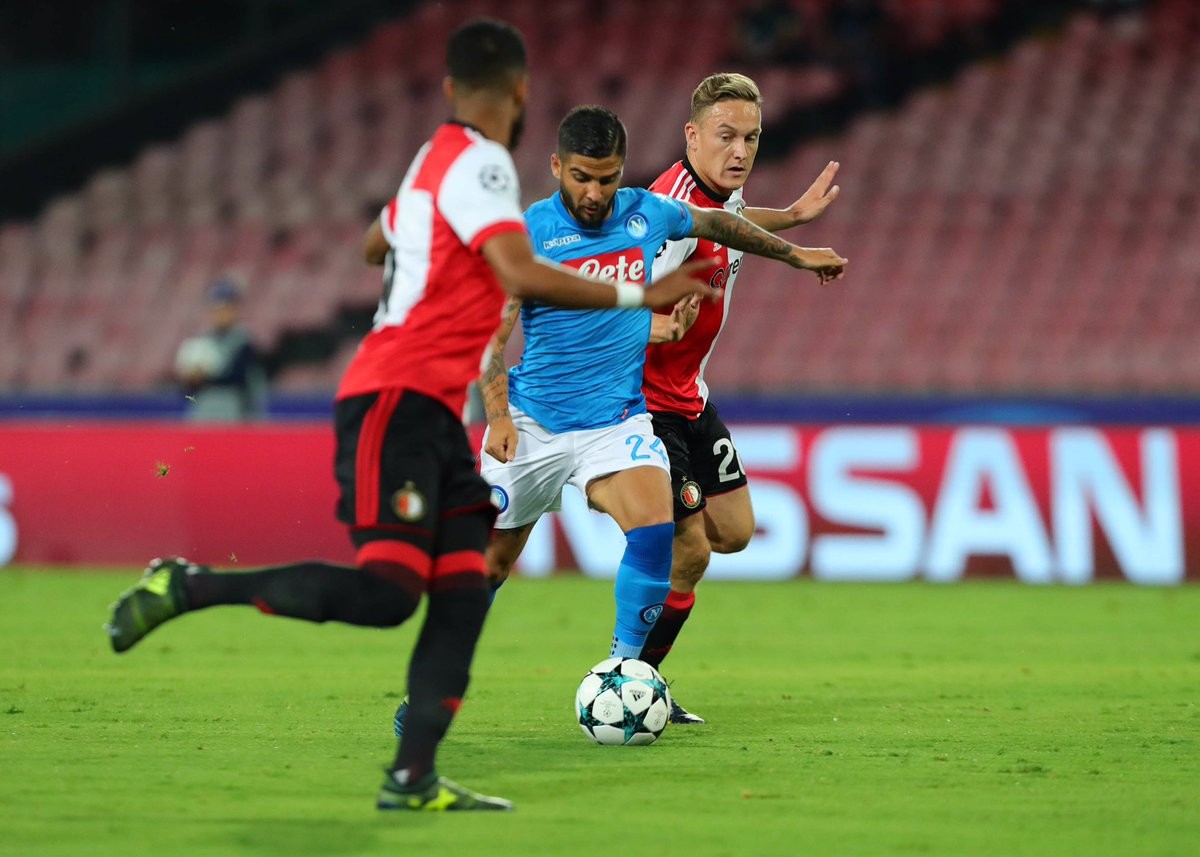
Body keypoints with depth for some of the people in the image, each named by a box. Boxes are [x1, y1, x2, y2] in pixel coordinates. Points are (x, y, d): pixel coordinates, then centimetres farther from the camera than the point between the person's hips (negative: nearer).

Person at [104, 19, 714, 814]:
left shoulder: (434, 159, 19)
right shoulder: (478, 164, -10)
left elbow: (377, 241, 38)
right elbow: (524, 276, -24)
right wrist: (637, 295, -17)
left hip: (434, 417, 10)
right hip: (396, 401, -10)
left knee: (464, 591, -1)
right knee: (386, 590, -18)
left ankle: (413, 777, -7)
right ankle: (189, 585, -8)